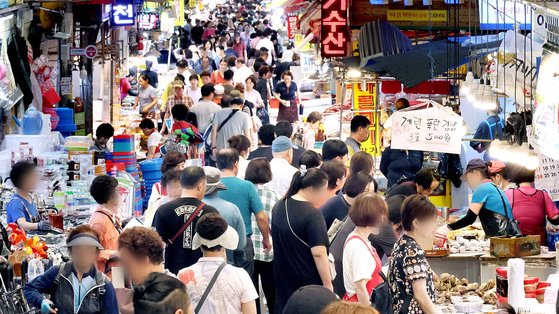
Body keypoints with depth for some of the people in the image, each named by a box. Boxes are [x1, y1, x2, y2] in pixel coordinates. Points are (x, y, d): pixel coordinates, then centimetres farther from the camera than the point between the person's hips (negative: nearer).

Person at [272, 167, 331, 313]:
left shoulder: (279, 207, 3)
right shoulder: (312, 214, -21)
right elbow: (318, 253, -24)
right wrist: (328, 284, -18)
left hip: (283, 280, 7)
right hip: (309, 283, -7)